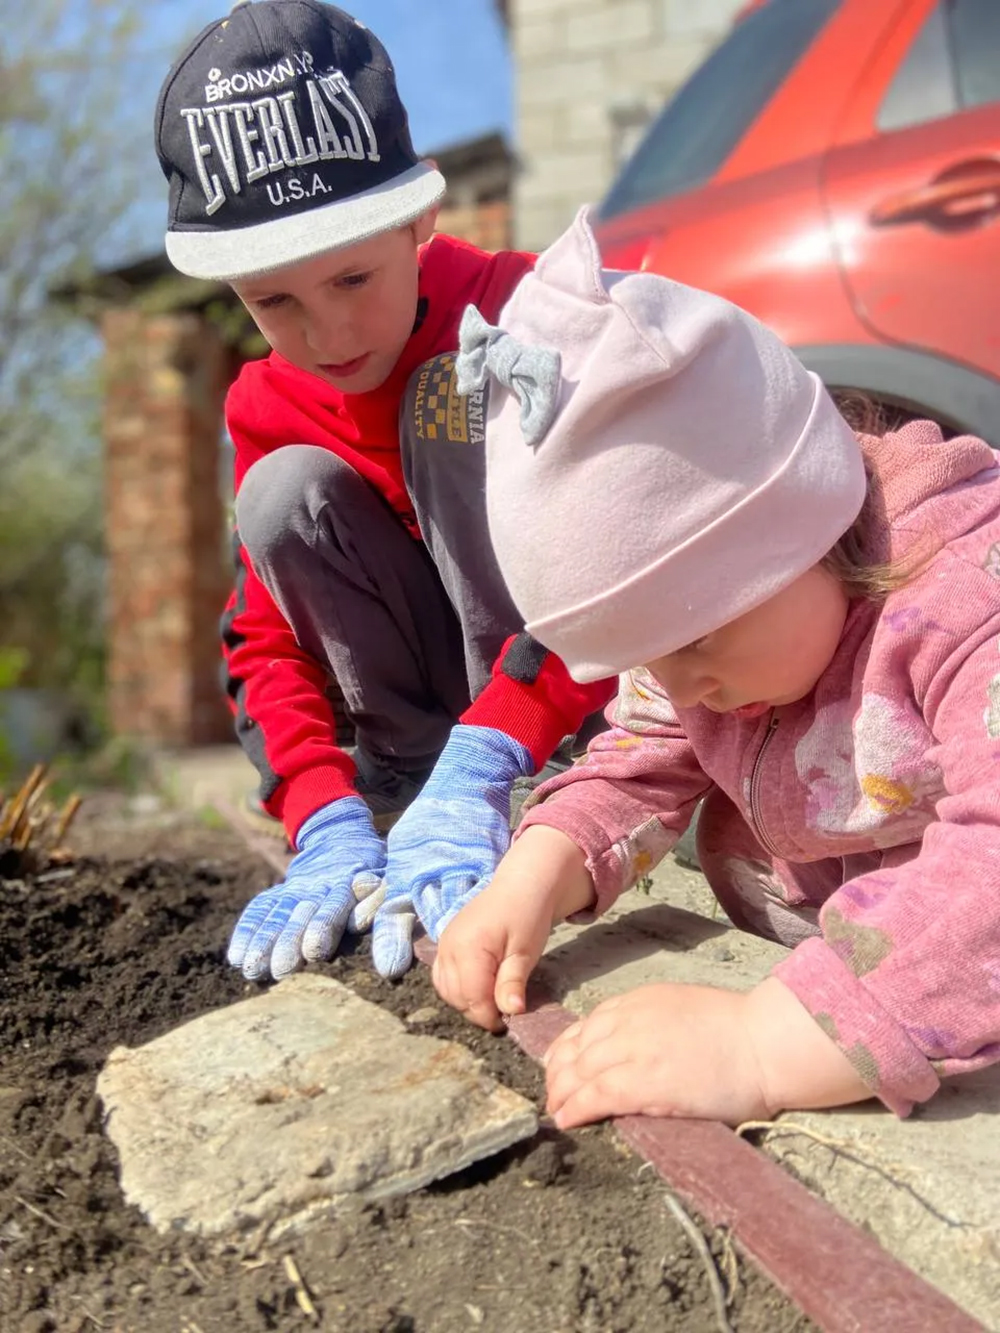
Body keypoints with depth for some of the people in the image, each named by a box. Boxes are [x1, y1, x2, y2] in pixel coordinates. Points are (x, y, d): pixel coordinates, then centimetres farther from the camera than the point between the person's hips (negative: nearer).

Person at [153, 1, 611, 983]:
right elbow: (267, 637, -10)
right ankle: (406, 772, -13)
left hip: (580, 679, -3)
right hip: (449, 688, 4)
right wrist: (327, 830, -27)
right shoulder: (266, 407, -5)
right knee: (286, 490, -20)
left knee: (460, 400, -27)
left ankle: (500, 786, -26)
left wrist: (479, 767, -42)